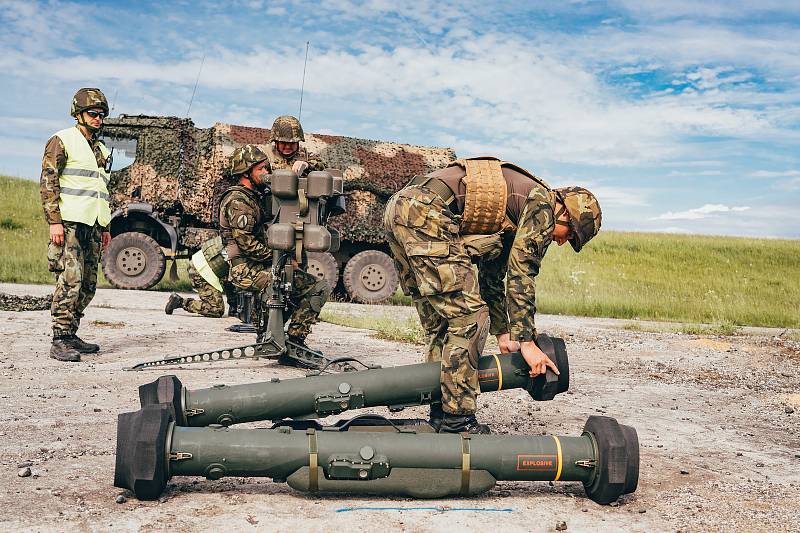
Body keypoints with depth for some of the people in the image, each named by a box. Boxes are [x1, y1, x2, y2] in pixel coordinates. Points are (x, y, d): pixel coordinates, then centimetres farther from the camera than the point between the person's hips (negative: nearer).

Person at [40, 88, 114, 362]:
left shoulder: (101, 149, 22)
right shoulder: (62, 140, -1)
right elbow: (47, 183, -8)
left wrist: (105, 227, 21)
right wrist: (54, 221, -17)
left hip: (92, 226, 8)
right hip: (69, 223, -8)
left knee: (88, 284, 7)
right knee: (70, 280, -14)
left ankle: (71, 335, 15)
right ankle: (59, 342, -12)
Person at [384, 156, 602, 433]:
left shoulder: (507, 223, 28)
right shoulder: (542, 203, 0)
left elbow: (491, 278, 34)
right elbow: (520, 275, -7)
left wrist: (503, 334, 35)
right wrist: (527, 343, -3)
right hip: (427, 214, -11)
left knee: (441, 325, 15)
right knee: (468, 317, -7)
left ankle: (441, 416, 21)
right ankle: (457, 421, -2)